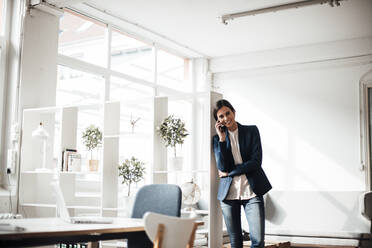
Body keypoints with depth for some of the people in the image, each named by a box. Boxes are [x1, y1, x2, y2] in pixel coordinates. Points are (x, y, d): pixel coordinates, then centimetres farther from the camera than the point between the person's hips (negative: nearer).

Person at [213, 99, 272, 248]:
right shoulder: (218, 138, 9)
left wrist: (229, 172, -5)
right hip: (229, 194, 2)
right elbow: (222, 166, -6)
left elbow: (256, 162, -6)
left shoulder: (251, 131, 4)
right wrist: (222, 139, -9)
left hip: (251, 191, -2)